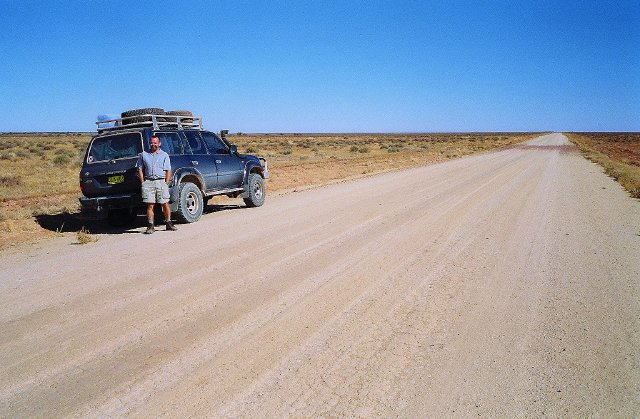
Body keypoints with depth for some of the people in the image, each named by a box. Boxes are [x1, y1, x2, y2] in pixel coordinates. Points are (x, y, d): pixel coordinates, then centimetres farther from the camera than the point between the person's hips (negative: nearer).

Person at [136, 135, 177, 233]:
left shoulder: (164, 155, 10)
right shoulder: (143, 155, 14)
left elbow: (168, 171, 7)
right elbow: (140, 169, 13)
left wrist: (166, 183, -3)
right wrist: (143, 183, 3)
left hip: (161, 181, -1)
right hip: (148, 182, 1)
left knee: (165, 204, 0)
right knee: (150, 205, -2)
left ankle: (168, 223, 12)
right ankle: (150, 226, 3)